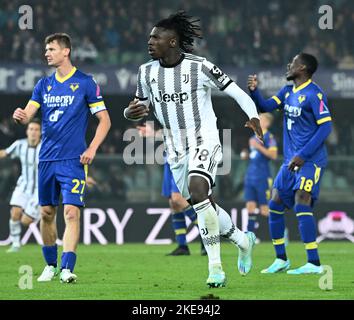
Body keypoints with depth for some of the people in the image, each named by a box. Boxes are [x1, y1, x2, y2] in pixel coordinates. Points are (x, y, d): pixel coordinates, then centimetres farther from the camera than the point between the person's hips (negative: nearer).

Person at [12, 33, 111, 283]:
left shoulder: (85, 82, -2)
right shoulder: (44, 84, 11)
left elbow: (105, 120, 0)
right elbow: (27, 116, 5)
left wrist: (92, 149, -11)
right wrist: (20, 117, -20)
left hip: (73, 160, -5)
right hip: (47, 159, 5)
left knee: (71, 211, -14)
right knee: (47, 212, 10)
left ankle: (67, 269, -19)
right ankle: (51, 265, 24)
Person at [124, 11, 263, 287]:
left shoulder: (200, 67, -12)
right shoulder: (147, 72, 3)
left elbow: (236, 92, -6)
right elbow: (141, 107, 14)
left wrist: (253, 116, -23)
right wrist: (131, 113, -10)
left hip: (204, 139, -6)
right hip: (176, 148, 6)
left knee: (197, 189, -30)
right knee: (203, 204, 12)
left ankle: (215, 265, -24)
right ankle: (243, 241, 40)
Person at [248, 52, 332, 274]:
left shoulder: (314, 94, -13)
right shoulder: (287, 91, 13)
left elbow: (326, 126, -17)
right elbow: (265, 106, 11)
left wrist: (303, 155, -21)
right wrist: (254, 91, -10)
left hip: (311, 160, -9)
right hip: (291, 160, 9)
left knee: (301, 203, -19)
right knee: (275, 205, 8)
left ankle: (314, 264, -20)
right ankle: (281, 260, 19)